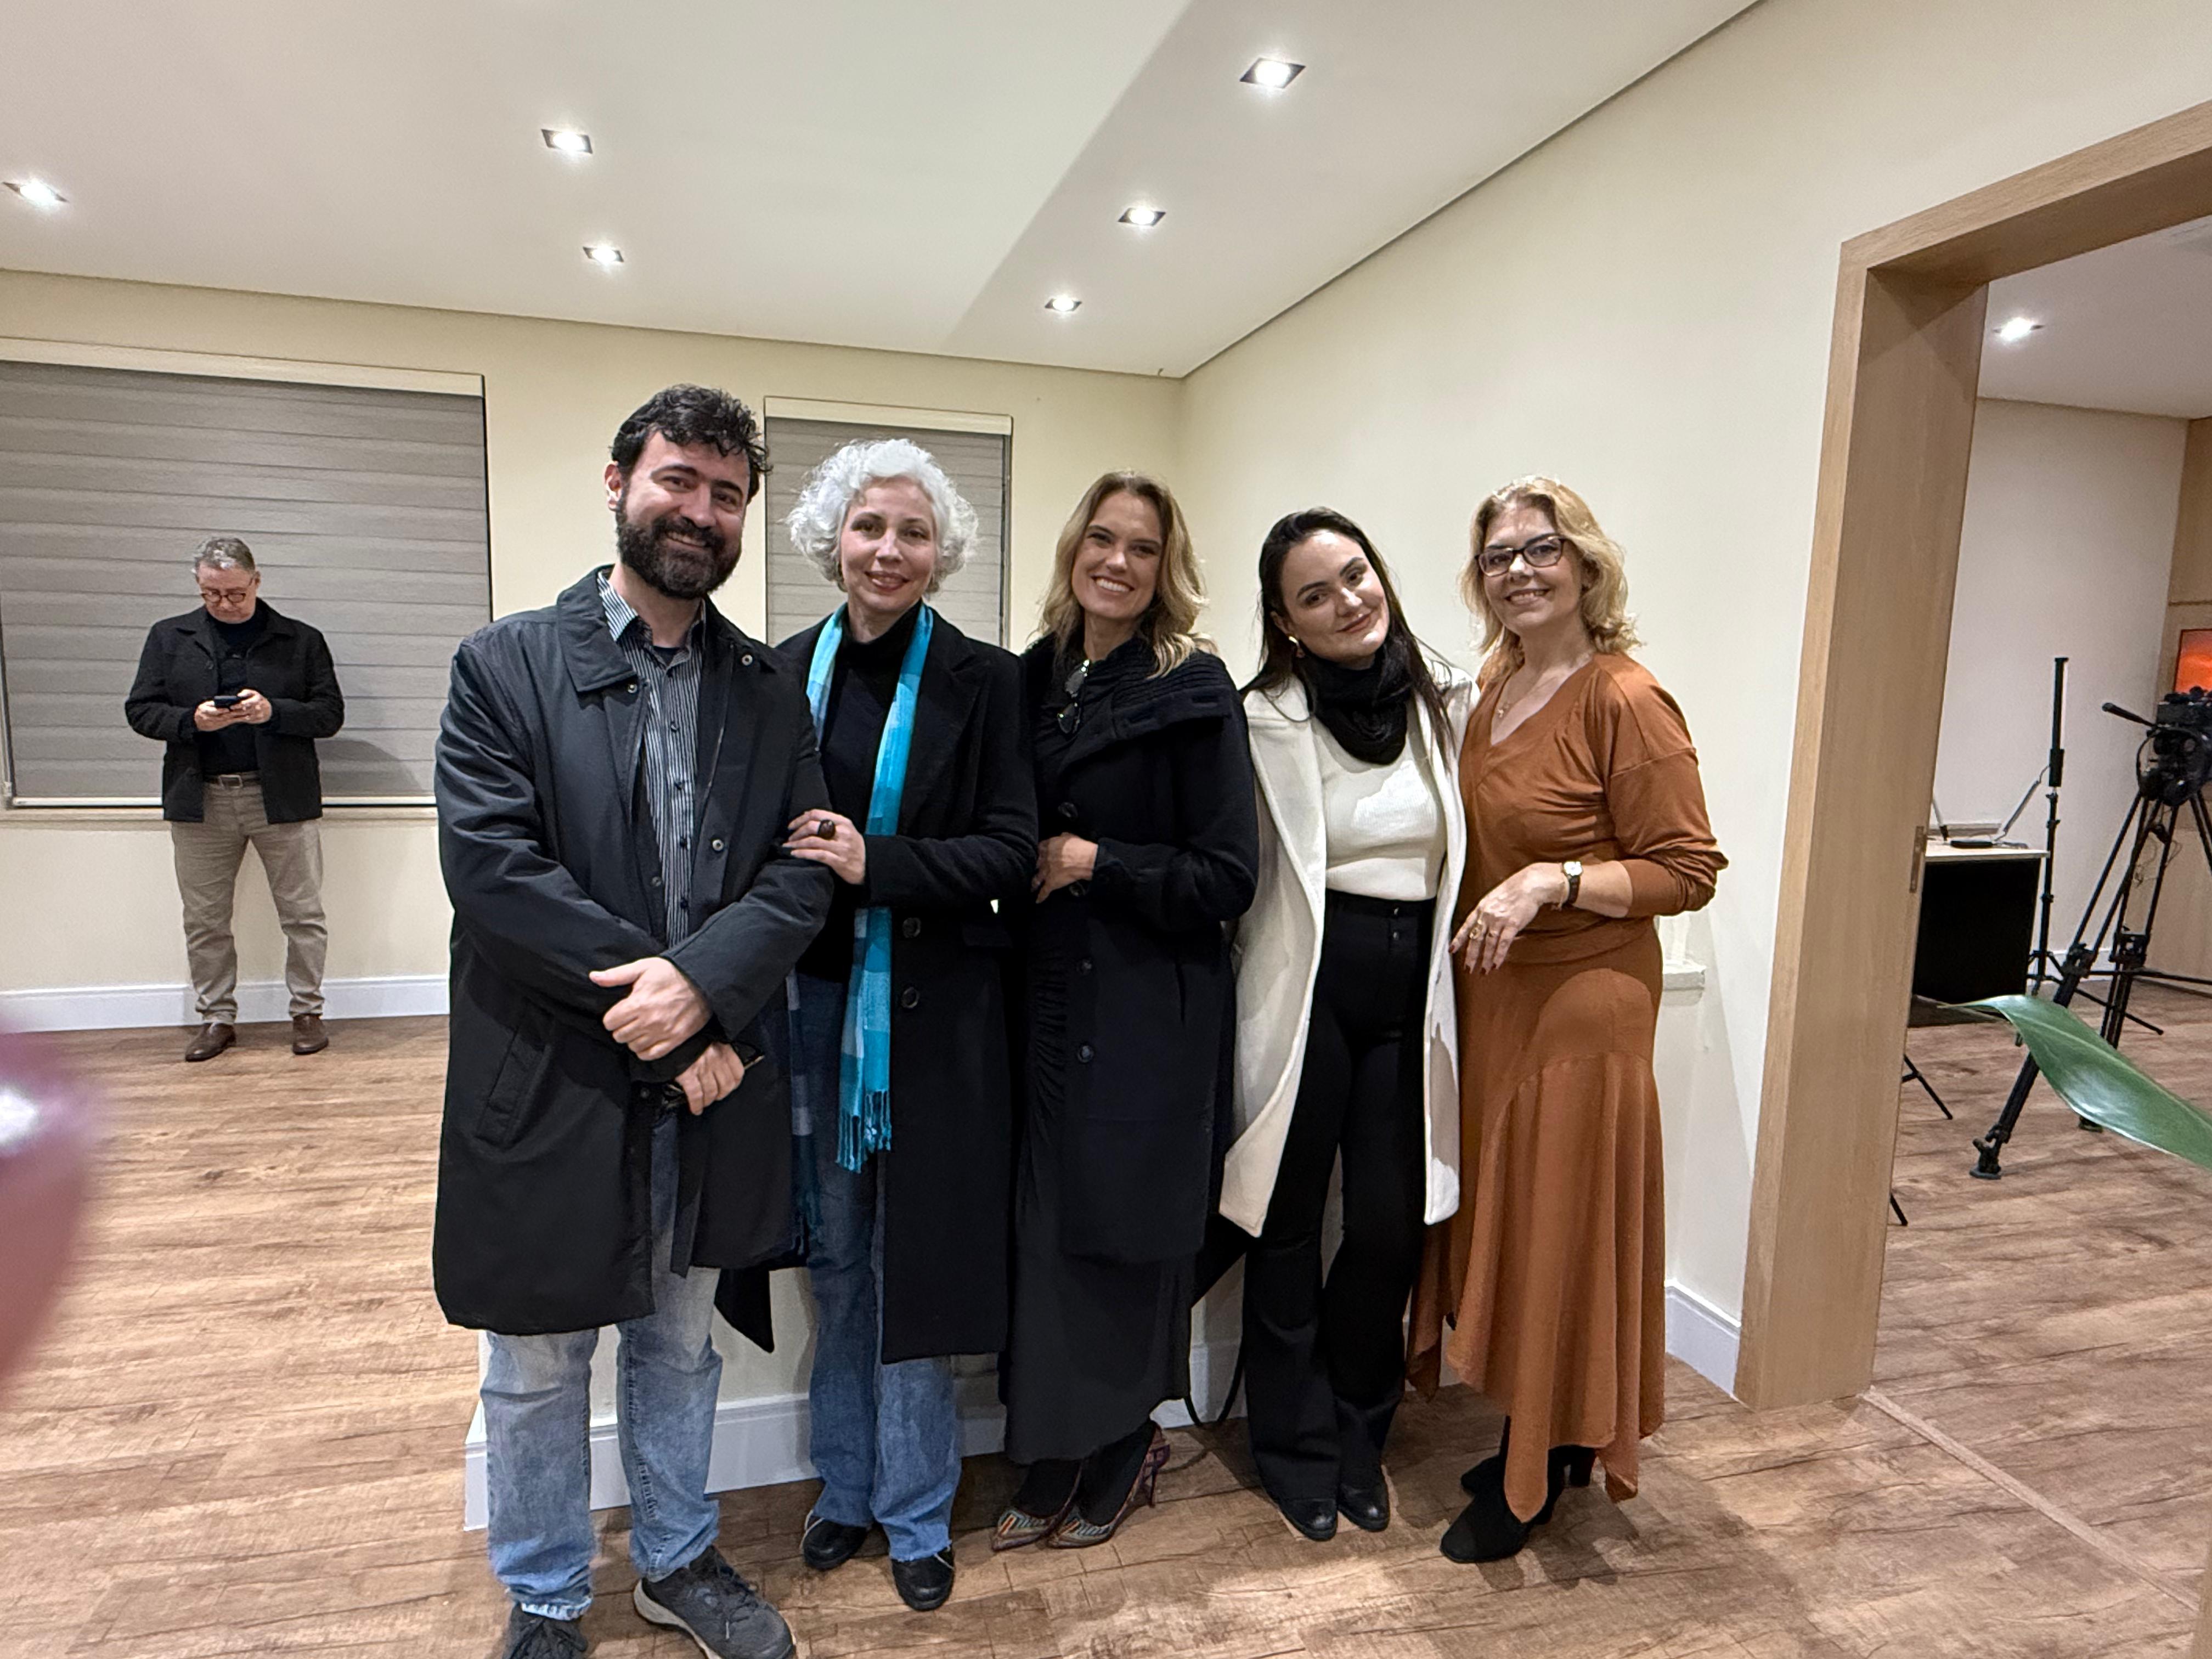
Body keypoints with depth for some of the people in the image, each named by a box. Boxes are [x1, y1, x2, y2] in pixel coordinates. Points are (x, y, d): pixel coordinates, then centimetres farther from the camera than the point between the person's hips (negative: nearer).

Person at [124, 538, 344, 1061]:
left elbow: (330, 714, 0)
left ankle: (307, 1012, 16)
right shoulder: (169, 637, 9)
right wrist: (192, 721, -12)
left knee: (303, 915, 3)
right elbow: (139, 710, 7)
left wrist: (274, 713, -17)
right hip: (201, 801, 2)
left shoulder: (300, 640, 4)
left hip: (281, 797, -2)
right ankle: (216, 1017, 22)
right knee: (204, 921, 9)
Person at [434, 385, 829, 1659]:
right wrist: (659, 1009, -18)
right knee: (536, 1366, 16)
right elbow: (492, 866, -16)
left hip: (709, 1079, 3)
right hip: (548, 1081, -2)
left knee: (681, 1343, 22)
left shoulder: (772, 692, 3)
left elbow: (803, 873, -5)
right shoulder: (507, 665, -6)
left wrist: (701, 982, -22)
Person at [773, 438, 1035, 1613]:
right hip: (813, 998, 3)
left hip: (931, 1010, -2)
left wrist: (875, 861, -20)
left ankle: (915, 1512, 29)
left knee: (914, 1261, 8)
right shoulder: (786, 673, 4)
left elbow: (1011, 850, -10)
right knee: (835, 1255, 15)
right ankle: (846, 1484, 36)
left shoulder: (984, 681, -4)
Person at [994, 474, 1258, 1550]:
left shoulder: (1193, 692, -8)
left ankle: (1121, 1454, 32)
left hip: (1147, 1013, -5)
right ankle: (1054, 1462, 32)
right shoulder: (1031, 679, 7)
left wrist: (1097, 863, -14)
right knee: (1043, 1227, 11)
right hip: (1045, 998, 5)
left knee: (1120, 1233, 7)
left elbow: (1226, 878, -10)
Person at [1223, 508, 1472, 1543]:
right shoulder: (1267, 718, -8)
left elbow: (1465, 843, 13)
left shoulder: (1445, 700, 4)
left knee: (1391, 1225, 8)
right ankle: (1296, 1447, 31)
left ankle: (1359, 1433, 33)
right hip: (1306, 984, -3)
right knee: (1292, 1221, 10)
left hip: (1411, 987, 4)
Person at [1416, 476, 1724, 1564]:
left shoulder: (1626, 702, -15)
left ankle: (1537, 1476, 26)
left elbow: (1688, 870, -14)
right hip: (1489, 994, 8)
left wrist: (1554, 881, -24)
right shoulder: (1495, 687, 7)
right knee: (1501, 1214, 16)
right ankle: (1543, 1442, 36)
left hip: (1580, 1004, -7)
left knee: (1557, 1223, 6)